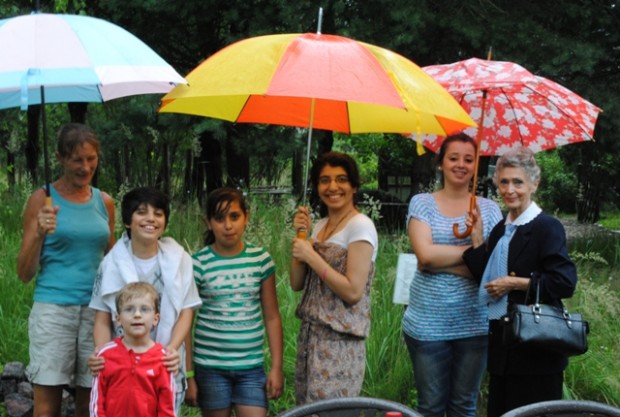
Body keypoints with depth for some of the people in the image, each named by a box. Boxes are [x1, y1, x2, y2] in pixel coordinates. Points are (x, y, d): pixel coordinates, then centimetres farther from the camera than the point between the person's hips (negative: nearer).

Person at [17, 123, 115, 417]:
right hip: (53, 309, -3)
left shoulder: (104, 202, 12)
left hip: (96, 311, 3)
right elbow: (24, 273, 1)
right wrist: (40, 234, -14)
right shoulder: (43, 200, 1)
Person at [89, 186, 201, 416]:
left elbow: (186, 312, 2)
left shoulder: (179, 259, 1)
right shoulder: (112, 263, 0)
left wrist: (172, 349, -15)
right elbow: (102, 321, 1)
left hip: (167, 367, 0)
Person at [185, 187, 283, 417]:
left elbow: (272, 317, 5)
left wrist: (277, 366, 1)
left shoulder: (260, 259, 1)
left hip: (251, 367, 2)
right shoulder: (198, 264, -6)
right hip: (210, 367, -1)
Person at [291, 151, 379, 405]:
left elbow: (353, 292, -19)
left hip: (340, 343, -8)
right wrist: (301, 236, -1)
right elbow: (297, 284, 8)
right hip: (310, 336, 8)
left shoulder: (360, 226, -11)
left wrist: (311, 255, -17)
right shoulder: (320, 226, 12)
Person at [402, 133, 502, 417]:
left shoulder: (488, 209, 5)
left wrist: (440, 259, -13)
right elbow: (425, 254, -13)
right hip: (428, 322, -1)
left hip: (473, 323, 1)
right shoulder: (421, 203, 2)